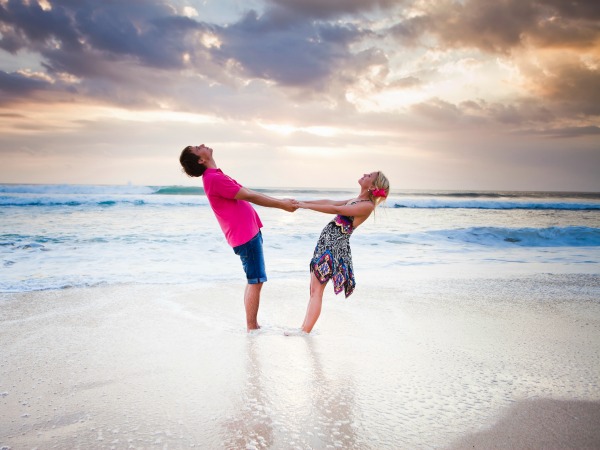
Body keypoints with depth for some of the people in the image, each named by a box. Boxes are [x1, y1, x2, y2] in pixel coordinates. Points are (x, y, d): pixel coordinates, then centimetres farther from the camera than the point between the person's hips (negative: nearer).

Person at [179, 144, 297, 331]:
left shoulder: (216, 176, 17)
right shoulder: (214, 178, -16)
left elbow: (249, 193, 18)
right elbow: (249, 196, -15)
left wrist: (280, 201, 17)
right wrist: (281, 205, -10)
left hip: (249, 232, 10)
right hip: (245, 236, -10)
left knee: (254, 281, 14)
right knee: (256, 281, -6)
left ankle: (252, 327, 21)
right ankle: (252, 328, 0)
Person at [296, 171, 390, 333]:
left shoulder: (367, 205, -12)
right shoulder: (355, 201, 16)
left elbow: (336, 209, -17)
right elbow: (329, 202, 21)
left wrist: (306, 206, -14)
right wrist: (302, 202, 18)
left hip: (335, 246, -9)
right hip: (325, 241, 9)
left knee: (316, 290, -11)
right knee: (314, 290, 7)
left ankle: (304, 332, -12)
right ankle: (303, 329, 10)